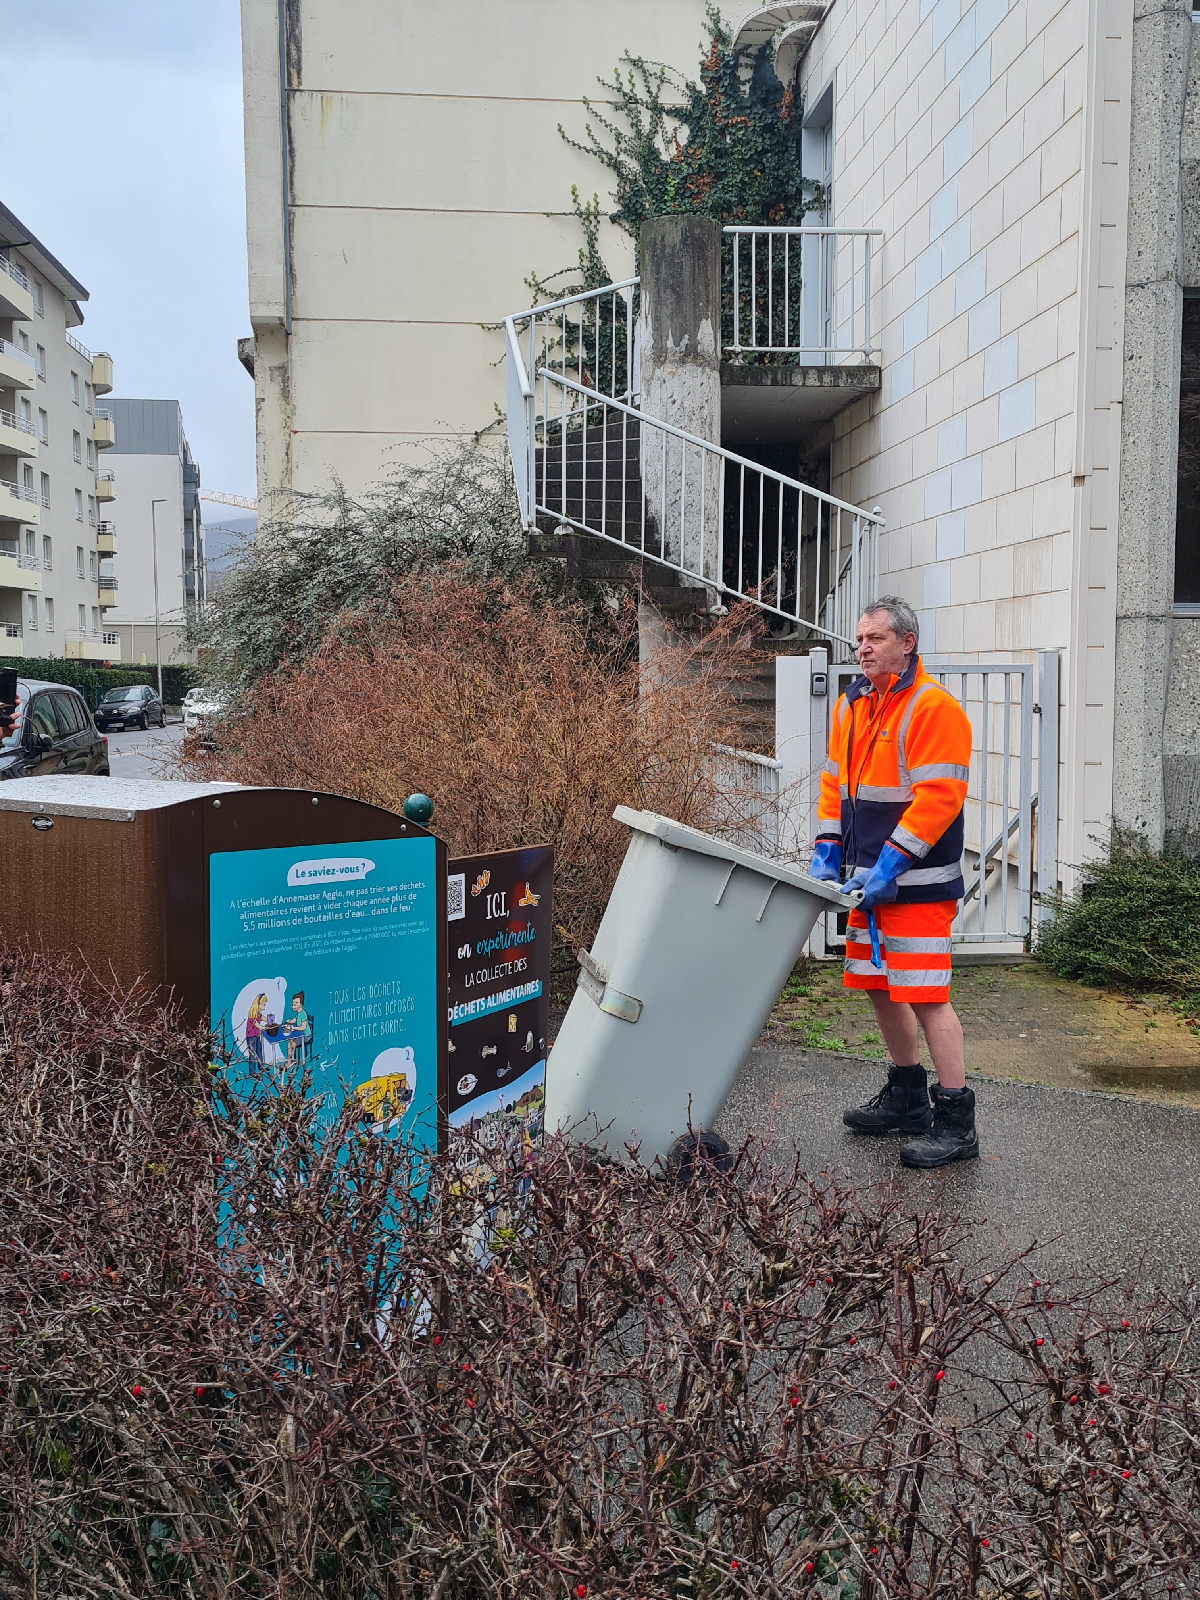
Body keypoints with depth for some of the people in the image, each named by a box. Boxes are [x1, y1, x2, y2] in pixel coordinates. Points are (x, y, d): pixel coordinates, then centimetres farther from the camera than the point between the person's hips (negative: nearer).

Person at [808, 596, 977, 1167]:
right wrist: (829, 853, 7)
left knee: (926, 996, -8)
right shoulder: (851, 704, 13)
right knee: (880, 987, 16)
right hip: (869, 878, 9)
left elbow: (939, 798, -19)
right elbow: (835, 782, 18)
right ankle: (907, 1097, 33)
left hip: (917, 883, -8)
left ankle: (956, 1121, 3)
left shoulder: (933, 707, -13)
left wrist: (891, 864, -21)